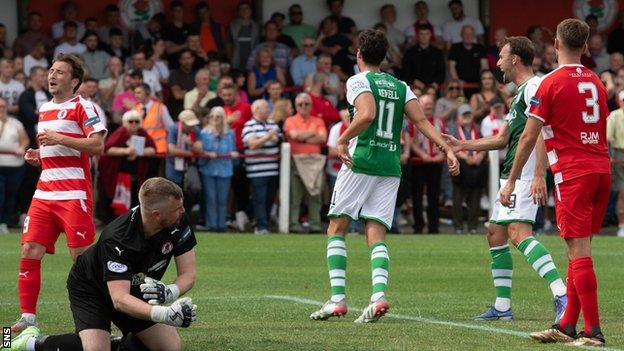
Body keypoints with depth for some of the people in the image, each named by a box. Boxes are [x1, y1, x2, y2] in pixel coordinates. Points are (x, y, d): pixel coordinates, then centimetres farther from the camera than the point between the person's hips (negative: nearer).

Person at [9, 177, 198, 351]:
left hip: (135, 291, 6)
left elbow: (188, 274, -16)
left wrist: (170, 292, -40)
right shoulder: (117, 239, -38)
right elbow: (120, 299, -44)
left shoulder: (179, 222, -23)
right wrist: (164, 314, -60)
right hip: (91, 288, -6)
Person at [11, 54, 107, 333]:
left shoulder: (82, 107, -5)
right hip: (44, 192, 7)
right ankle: (28, 316, 1)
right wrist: (37, 156, 11)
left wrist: (59, 138, -19)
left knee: (81, 255, -7)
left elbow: (97, 145, -15)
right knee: (30, 251, -2)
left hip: (74, 193, -7)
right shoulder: (44, 110, 20)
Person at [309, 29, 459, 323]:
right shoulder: (400, 86, 15)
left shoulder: (358, 81, -3)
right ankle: (379, 295, -19)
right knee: (376, 236, 3)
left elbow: (367, 114, -21)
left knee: (336, 229, 5)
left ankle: (337, 299, -4)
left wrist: (343, 139, -11)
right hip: (391, 167, 5)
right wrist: (447, 149, 1)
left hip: (361, 162, -5)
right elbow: (422, 121, 4)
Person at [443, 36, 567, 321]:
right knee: (495, 233, 13)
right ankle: (502, 306, 17)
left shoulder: (534, 87, -9)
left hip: (525, 175, -11)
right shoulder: (521, 92, 24)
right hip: (511, 175, 11)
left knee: (518, 233, -23)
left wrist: (539, 175, -28)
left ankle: (562, 296, -32)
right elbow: (502, 139, 31)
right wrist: (461, 145, 31)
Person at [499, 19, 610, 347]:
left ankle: (593, 331, -10)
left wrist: (511, 182, 0)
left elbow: (528, 138, -7)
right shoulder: (596, 82, 14)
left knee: (579, 251, -7)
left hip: (572, 173, -7)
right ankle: (567, 325, 14)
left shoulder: (551, 83, -6)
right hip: (601, 169, 7)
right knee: (579, 250, 11)